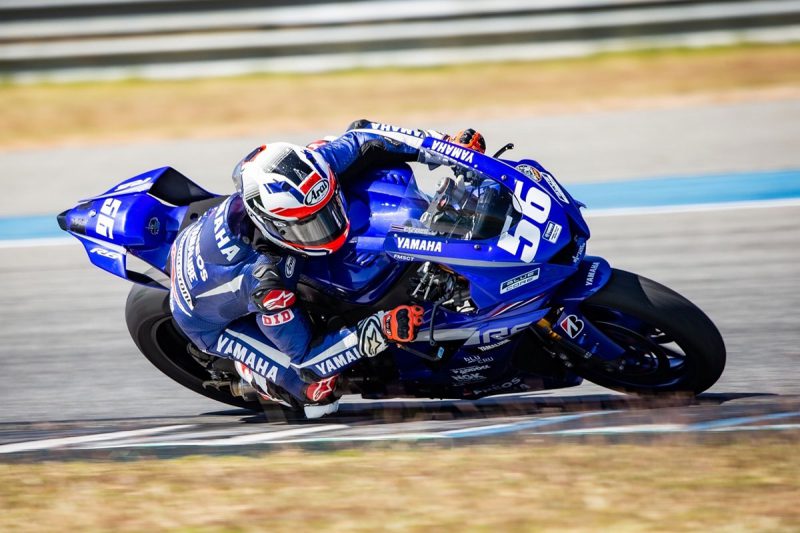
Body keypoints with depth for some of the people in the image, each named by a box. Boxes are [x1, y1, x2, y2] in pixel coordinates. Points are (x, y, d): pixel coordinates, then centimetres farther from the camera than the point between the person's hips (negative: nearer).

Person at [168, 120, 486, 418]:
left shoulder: (301, 175, -32)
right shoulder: (265, 279, -46)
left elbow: (362, 138, -15)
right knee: (318, 390, -22)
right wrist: (381, 330, -46)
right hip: (213, 320, -6)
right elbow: (306, 358, -36)